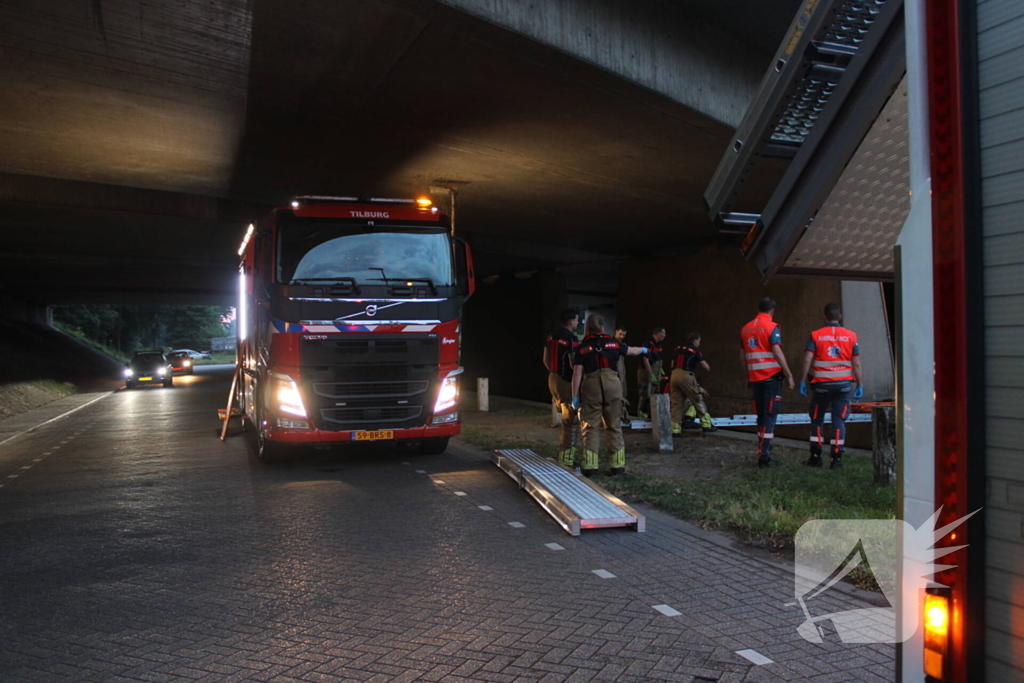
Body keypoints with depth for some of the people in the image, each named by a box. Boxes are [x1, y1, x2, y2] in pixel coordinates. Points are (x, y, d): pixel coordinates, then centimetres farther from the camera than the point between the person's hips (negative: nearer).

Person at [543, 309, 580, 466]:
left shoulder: (552, 336, 8)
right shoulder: (571, 339, -17)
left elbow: (546, 360, 14)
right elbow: (574, 364, -20)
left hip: (553, 379, 9)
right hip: (566, 382, -9)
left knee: (566, 419, 20)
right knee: (571, 421, -2)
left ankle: (564, 454, 25)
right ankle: (566, 459, 0)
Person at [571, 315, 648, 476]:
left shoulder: (583, 347, 4)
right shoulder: (613, 343, 10)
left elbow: (577, 373, -3)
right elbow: (631, 351, 29)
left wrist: (575, 396, 0)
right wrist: (643, 349, 51)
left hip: (591, 387, -2)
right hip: (613, 386, 2)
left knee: (590, 427, 5)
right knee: (614, 426, 12)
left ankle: (590, 465, 0)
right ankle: (618, 464, 16)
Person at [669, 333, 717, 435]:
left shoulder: (677, 349, 17)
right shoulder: (695, 350, 1)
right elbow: (706, 367, -2)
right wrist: (708, 368, 21)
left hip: (674, 375, 5)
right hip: (686, 376, -5)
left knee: (676, 403, 5)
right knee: (698, 400, 6)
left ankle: (675, 429, 1)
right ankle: (706, 424, 10)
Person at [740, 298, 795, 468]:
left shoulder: (746, 328, 11)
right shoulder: (772, 327, -8)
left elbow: (742, 356, 15)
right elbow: (777, 353, -16)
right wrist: (789, 375, -12)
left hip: (755, 378, 6)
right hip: (771, 377, -6)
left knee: (761, 416, 14)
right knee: (770, 416, -4)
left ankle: (763, 452, 17)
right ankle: (764, 456, -7)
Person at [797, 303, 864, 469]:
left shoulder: (816, 335, -2)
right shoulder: (851, 336, 2)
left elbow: (807, 360, -9)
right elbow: (857, 364, 0)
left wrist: (802, 381, -4)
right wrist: (860, 385, 5)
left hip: (822, 384, -1)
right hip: (843, 384, 1)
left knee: (817, 419, 11)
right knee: (839, 420, 5)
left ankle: (816, 457, 13)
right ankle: (837, 458, 3)